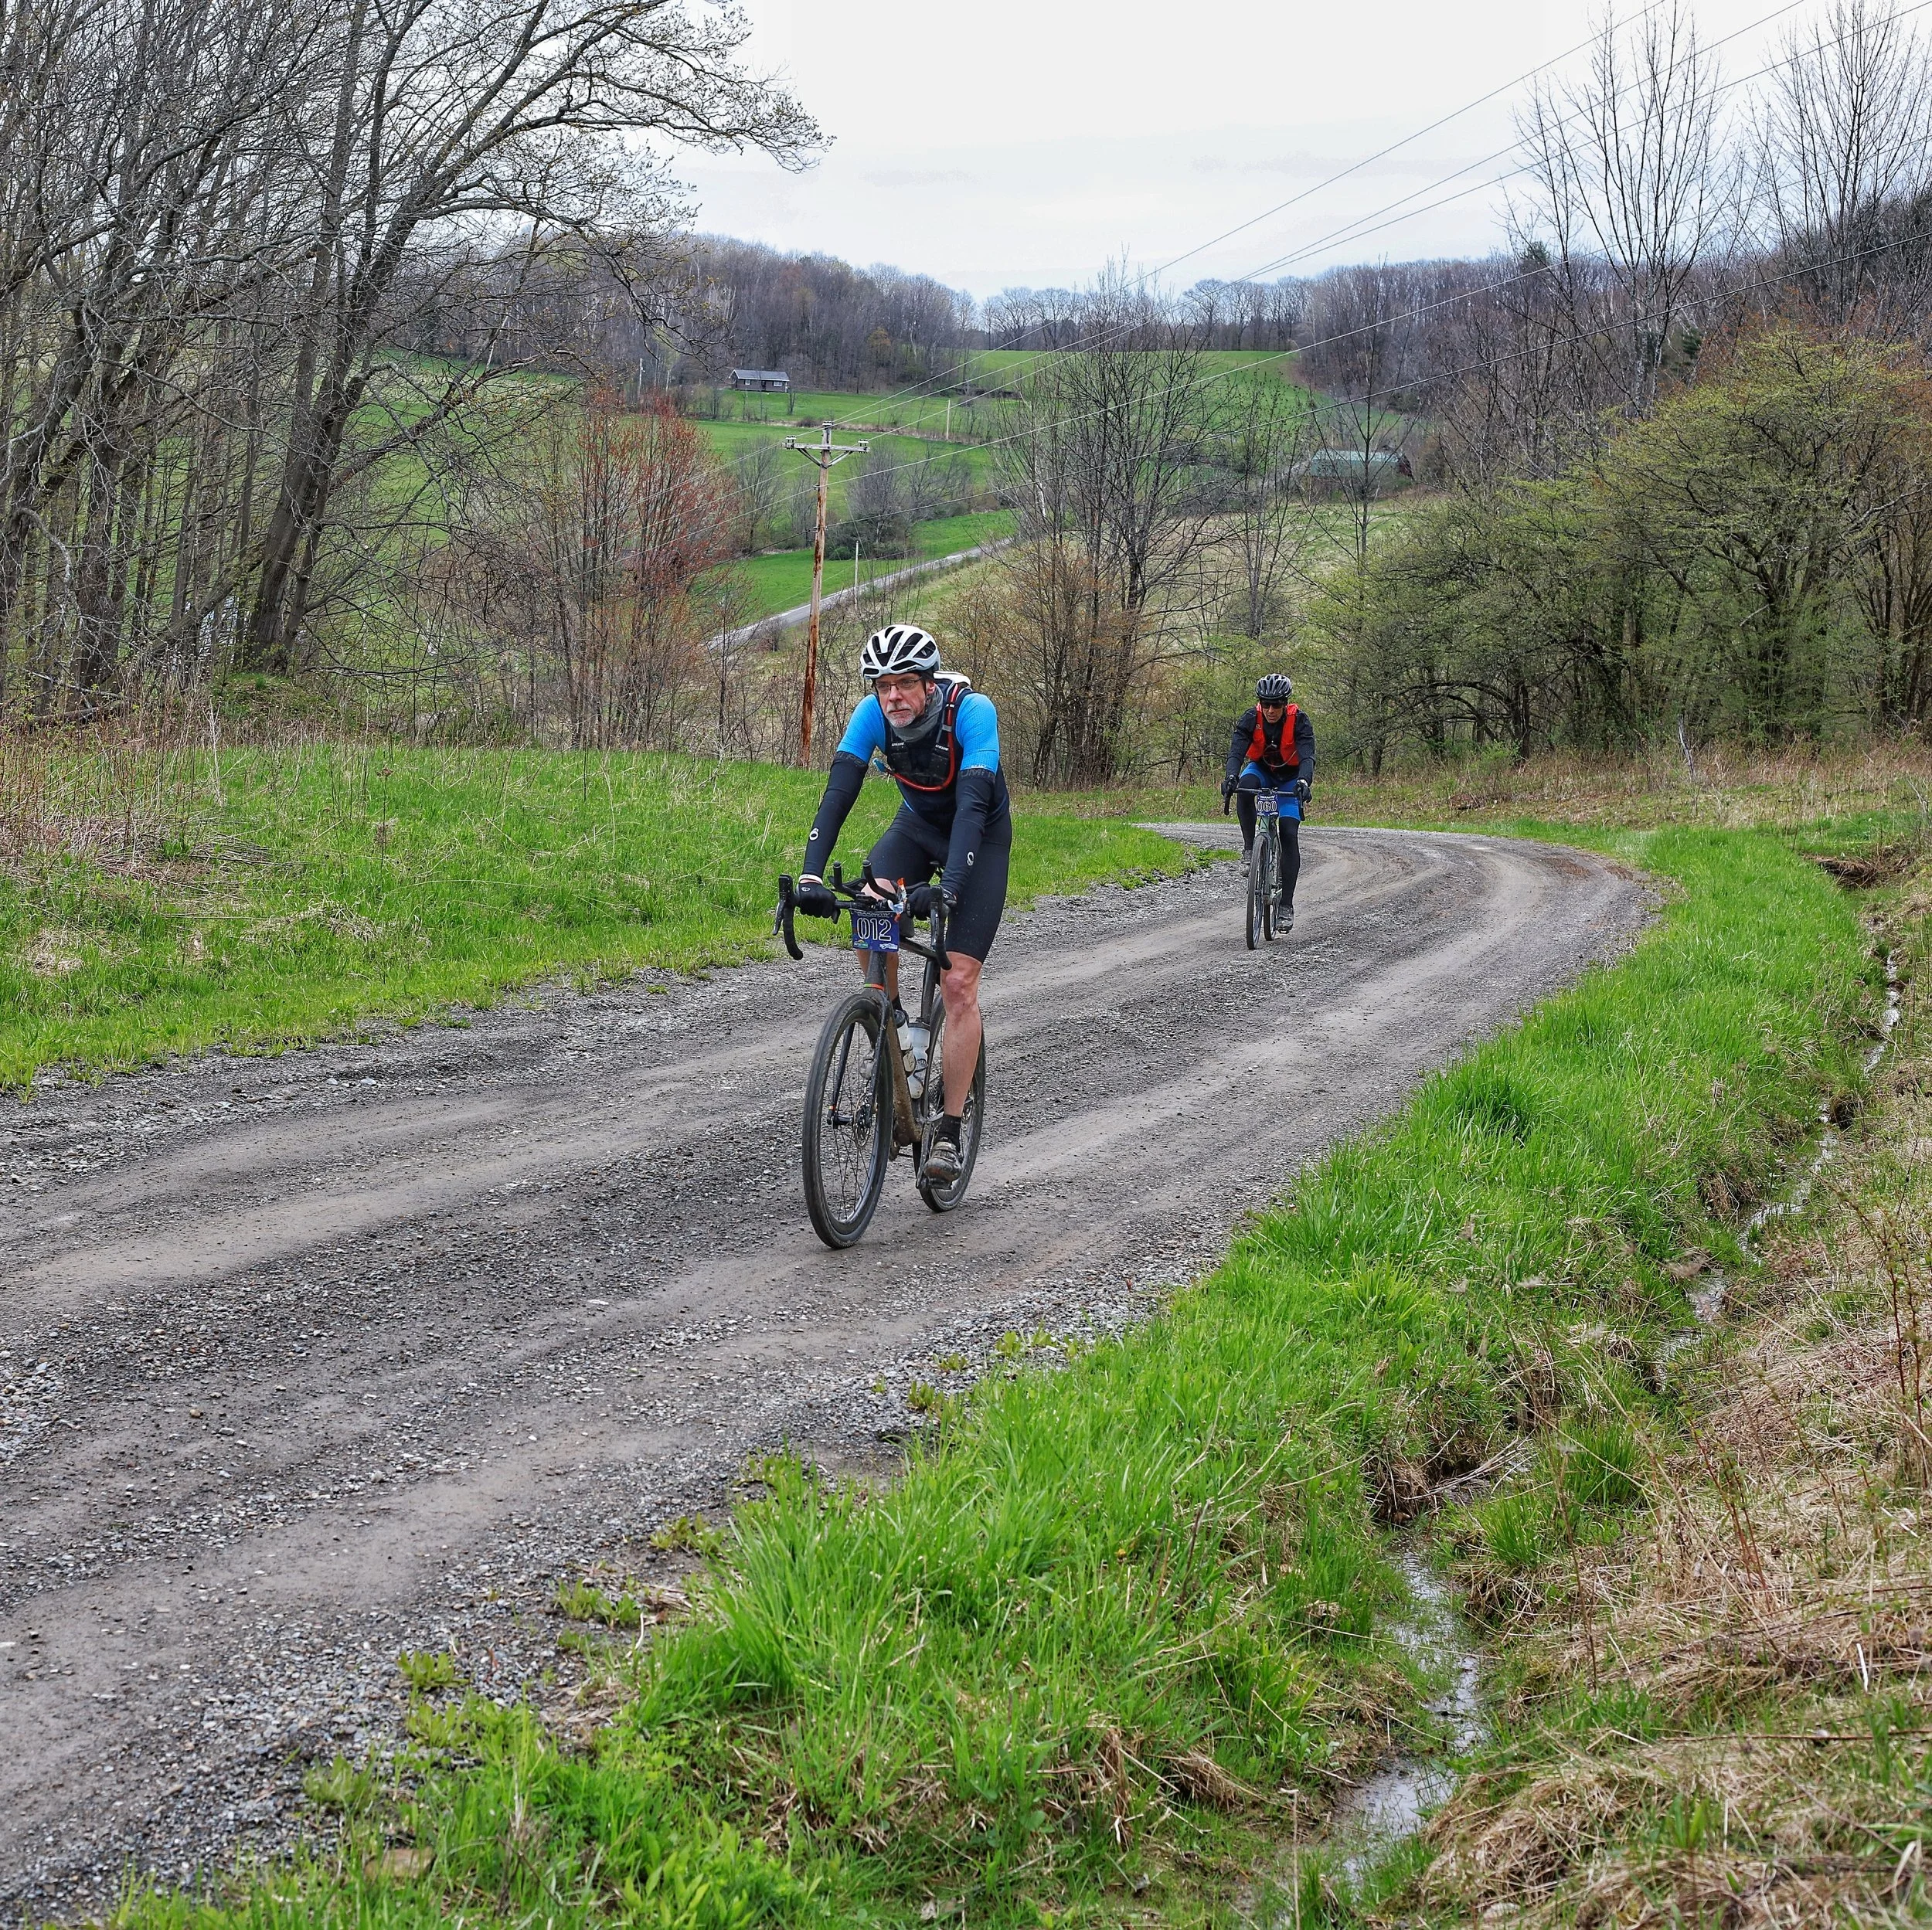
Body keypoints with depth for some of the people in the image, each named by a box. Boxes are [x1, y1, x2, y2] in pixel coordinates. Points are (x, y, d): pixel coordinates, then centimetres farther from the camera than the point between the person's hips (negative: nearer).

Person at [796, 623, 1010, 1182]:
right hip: (917, 823, 4)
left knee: (958, 984, -14)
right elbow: (838, 792, -28)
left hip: (981, 836, -3)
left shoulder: (972, 711, -33)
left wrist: (948, 887, -54)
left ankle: (949, 1133, -6)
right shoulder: (874, 713, -22)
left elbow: (972, 804, -41)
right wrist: (811, 875, -42)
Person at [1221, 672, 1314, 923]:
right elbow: (1236, 752, -33)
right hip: (1261, 769, 1)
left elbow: (1307, 756, -36)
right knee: (1245, 786, -36)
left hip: (1290, 778, -1)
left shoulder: (1299, 721, -26)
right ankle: (1250, 848, -23)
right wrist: (1231, 778, -53)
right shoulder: (1250, 719, -22)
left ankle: (1287, 905, -10)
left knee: (1289, 834, -14)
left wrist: (1303, 782, -56)